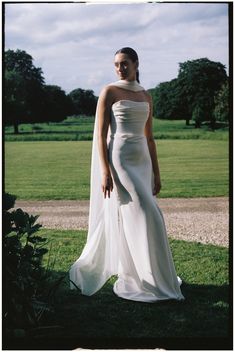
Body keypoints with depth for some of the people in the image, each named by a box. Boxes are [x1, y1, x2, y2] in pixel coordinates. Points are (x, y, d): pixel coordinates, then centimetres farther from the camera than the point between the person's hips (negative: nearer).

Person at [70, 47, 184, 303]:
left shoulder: (146, 97, 15)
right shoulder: (109, 92, -3)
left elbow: (149, 138, 16)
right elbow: (100, 134, -8)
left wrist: (156, 173, 13)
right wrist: (105, 171, -16)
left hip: (142, 163, 7)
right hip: (119, 161, -7)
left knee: (126, 222, 9)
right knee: (142, 217, -10)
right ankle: (146, 282, 1)